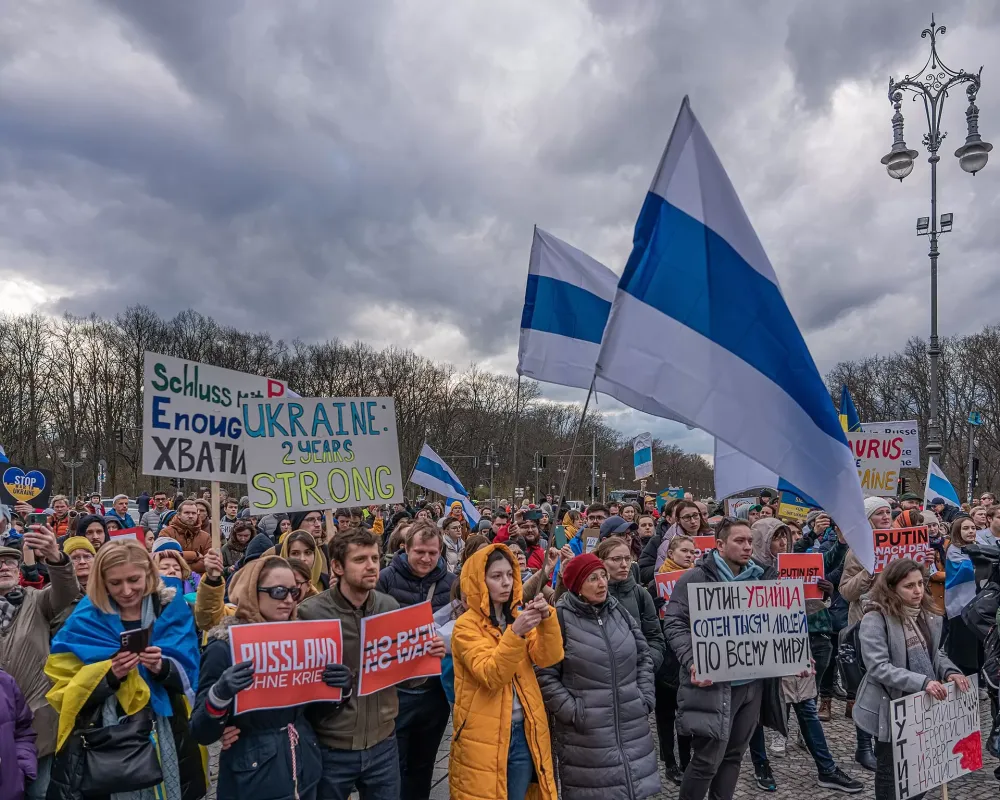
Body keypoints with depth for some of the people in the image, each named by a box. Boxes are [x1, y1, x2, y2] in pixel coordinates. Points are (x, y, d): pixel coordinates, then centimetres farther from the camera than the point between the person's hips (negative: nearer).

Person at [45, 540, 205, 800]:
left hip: (165, 734, 1)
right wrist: (109, 674, -22)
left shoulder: (171, 608, -2)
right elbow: (68, 689, -6)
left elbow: (187, 676, -4)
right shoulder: (86, 618, -3)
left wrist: (162, 667, -24)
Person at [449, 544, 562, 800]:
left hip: (524, 731, 5)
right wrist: (515, 633, -33)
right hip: (484, 735, -5)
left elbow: (549, 658, -5)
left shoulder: (519, 617, 8)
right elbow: (491, 675, -21)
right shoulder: (466, 625, -10)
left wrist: (547, 619, -21)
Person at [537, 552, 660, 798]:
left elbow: (644, 657, 15)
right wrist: (573, 712, -12)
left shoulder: (619, 611, 7)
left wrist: (645, 698, 7)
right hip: (587, 733, -5)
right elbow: (545, 675, -11)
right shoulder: (559, 618, -11)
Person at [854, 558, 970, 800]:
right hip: (891, 710, -7)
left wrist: (950, 671, -6)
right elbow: (878, 668, -25)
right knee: (890, 772, 11)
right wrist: (922, 682, -32)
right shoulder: (875, 619, -20)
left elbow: (934, 654, 15)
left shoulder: (927, 616, 4)